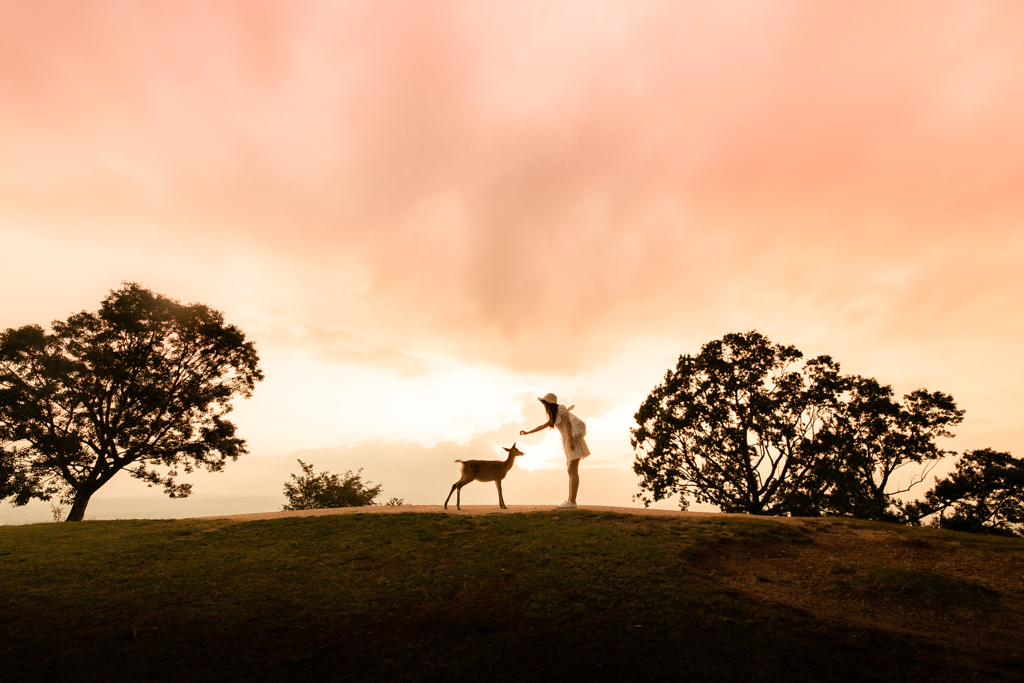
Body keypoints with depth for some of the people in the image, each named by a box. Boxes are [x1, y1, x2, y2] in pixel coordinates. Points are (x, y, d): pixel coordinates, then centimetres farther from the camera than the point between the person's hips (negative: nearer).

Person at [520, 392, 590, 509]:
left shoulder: (561, 409, -5)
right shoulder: (554, 416, 23)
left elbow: (567, 424, -15)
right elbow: (542, 426, 26)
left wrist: (570, 440, -23)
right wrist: (527, 432, 27)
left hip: (573, 436, -10)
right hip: (568, 440, 10)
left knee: (573, 470, -13)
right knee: (571, 470, 9)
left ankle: (572, 501, -14)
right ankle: (570, 500, 11)